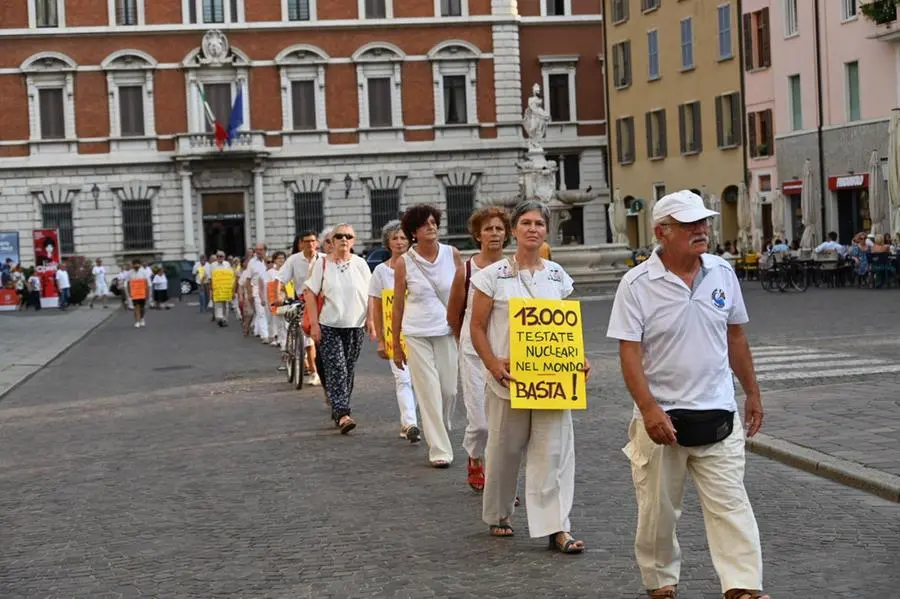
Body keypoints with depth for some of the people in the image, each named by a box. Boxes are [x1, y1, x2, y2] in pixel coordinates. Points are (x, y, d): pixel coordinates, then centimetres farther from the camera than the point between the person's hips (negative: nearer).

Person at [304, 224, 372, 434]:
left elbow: (370, 295, 8)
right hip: (329, 326, -2)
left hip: (355, 326, 2)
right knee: (336, 369, -11)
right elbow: (310, 294, 0)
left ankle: (338, 412, 23)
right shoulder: (322, 264, 0)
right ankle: (342, 415, -17)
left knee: (349, 370, 9)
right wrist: (314, 324, -6)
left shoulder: (360, 264, 4)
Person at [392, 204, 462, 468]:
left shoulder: (452, 254, 1)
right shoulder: (404, 263, -4)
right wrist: (396, 344, 4)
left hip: (447, 331, 2)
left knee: (449, 390, 4)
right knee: (429, 392, -4)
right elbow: (398, 305, 2)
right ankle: (439, 449, 2)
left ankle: (441, 433, 31)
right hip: (416, 334, -2)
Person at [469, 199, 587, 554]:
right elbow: (477, 328, 0)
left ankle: (557, 528, -3)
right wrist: (493, 364, -14)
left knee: (554, 450, -4)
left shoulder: (558, 276, 9)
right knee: (505, 449, 9)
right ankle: (499, 515, 30)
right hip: (507, 378, -2)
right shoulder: (494, 275, -1)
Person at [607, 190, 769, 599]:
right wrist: (649, 410, -23)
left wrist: (752, 393, 18)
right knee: (658, 511, 10)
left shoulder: (722, 273, 3)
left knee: (731, 506, -2)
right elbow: (629, 353, -13)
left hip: (718, 416, 3)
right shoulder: (637, 284, -10)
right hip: (661, 417, -2)